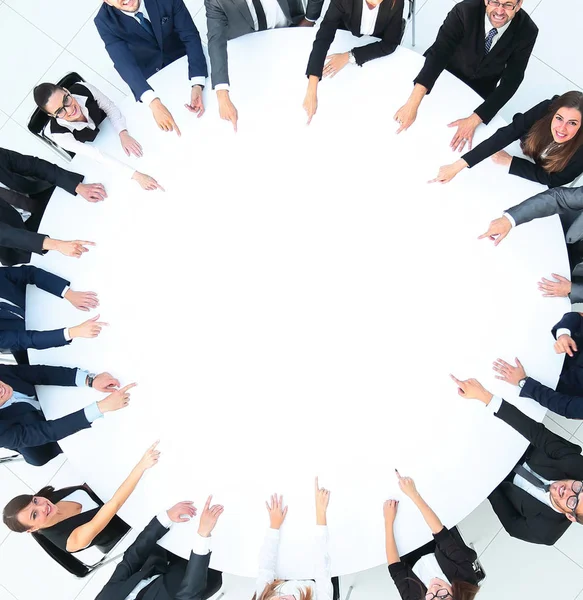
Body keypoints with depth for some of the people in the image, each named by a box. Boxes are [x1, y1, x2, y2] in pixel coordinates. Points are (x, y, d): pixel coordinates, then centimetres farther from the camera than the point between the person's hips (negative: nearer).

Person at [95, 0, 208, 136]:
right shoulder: (105, 21, -28)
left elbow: (190, 35, -26)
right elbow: (124, 64, -37)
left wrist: (197, 85, -42)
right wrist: (154, 103, -57)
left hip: (181, 56, 1)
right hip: (149, 74, 0)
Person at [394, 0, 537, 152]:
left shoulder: (526, 31, -30)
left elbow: (511, 81, -29)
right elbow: (438, 52, -43)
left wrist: (473, 120, -41)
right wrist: (412, 104, -55)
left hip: (484, 85, 1)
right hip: (451, 71, -1)